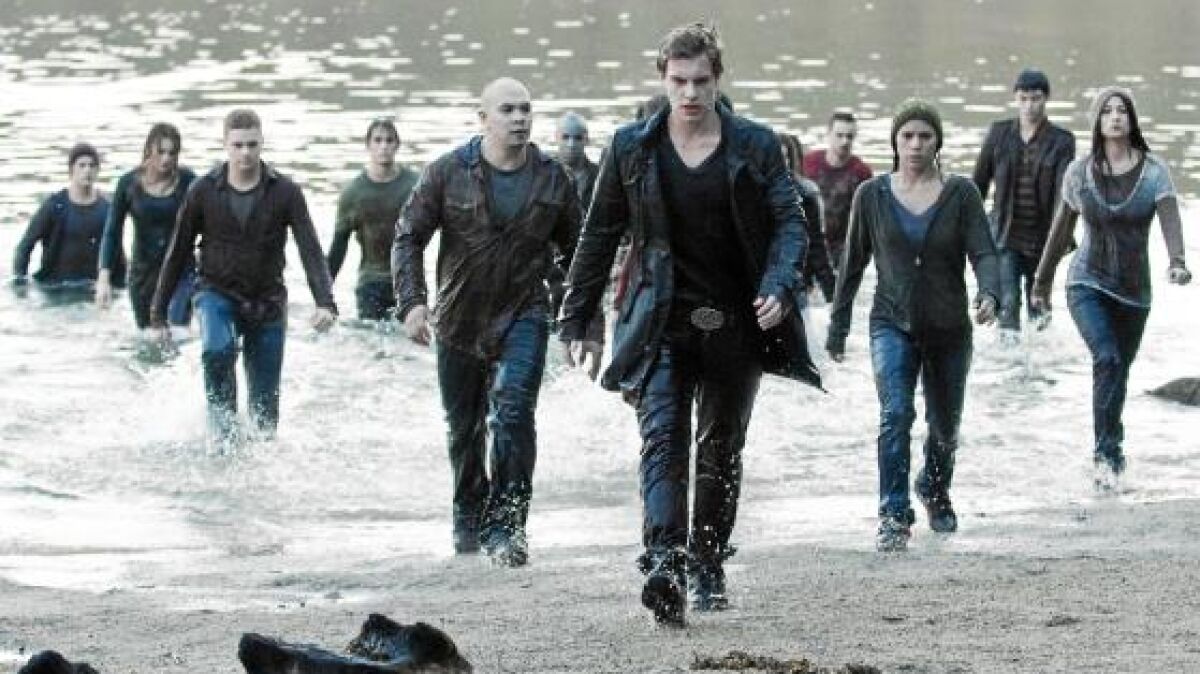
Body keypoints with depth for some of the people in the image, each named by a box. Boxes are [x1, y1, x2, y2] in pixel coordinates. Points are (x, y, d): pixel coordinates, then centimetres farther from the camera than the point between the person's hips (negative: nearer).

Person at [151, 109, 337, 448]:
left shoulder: (285, 192, -7)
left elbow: (310, 250, -14)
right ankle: (222, 426, -18)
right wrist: (158, 314, 3)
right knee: (218, 348, -33)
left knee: (265, 405, 1)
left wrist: (325, 303, -30)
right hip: (217, 294, -1)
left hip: (267, 301, 1)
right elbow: (178, 253, 2)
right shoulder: (204, 191, -6)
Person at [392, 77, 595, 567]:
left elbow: (574, 249, 11)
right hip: (461, 321, 1)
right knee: (464, 429, 13)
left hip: (523, 316, -1)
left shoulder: (552, 178, -1)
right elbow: (408, 237, -3)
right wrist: (412, 302, -16)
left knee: (513, 411, -21)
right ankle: (469, 517, 36)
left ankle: (505, 527, -21)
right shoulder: (449, 172, -6)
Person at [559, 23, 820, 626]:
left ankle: (707, 568, 23)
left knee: (721, 449, 11)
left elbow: (789, 221, 0)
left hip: (736, 324, 1)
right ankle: (663, 565, -30)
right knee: (662, 438, -17)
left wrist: (778, 286, -18)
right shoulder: (632, 147, 2)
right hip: (661, 323, -1)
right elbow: (600, 235, 8)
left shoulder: (755, 146, 2)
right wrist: (576, 320, 7)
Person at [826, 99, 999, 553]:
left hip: (949, 328, 1)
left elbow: (983, 252, -11)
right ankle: (894, 517, -22)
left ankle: (934, 489, 46)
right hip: (893, 324, -1)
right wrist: (838, 326, 11)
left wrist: (990, 295, -31)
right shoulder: (872, 195, 1)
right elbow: (852, 264, 9)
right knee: (895, 413, -22)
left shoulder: (960, 194, -2)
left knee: (945, 425, 15)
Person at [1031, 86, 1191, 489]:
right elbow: (1061, 231, 11)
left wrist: (1177, 262, -38)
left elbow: (1170, 219, -18)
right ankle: (1108, 452, -20)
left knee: (1119, 374, 11)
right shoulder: (1080, 172, -1)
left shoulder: (1153, 172, -5)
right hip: (1087, 285, -1)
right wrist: (1042, 282, 18)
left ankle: (1108, 454, 30)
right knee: (1106, 358, -22)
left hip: (1134, 290, 1)